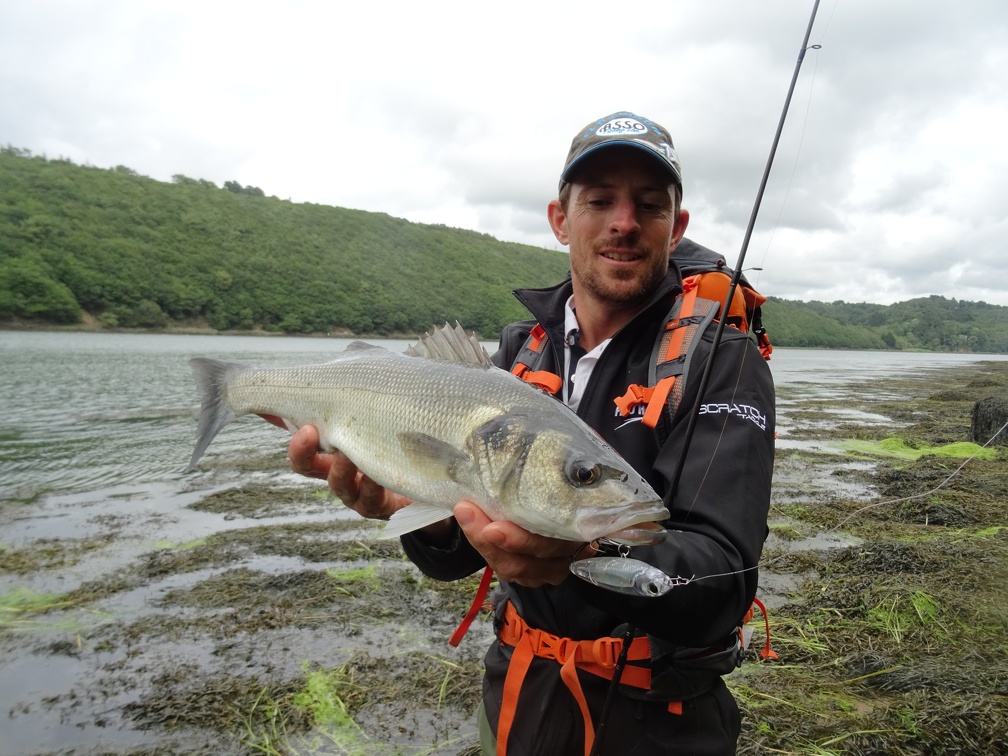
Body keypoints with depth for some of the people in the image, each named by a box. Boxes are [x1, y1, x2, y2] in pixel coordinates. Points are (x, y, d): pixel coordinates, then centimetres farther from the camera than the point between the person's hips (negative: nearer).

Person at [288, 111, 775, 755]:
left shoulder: (723, 361, -17)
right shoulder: (521, 350, -4)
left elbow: (723, 576, -26)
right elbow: (456, 556, -6)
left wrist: (589, 556, -45)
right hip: (523, 685, 4)